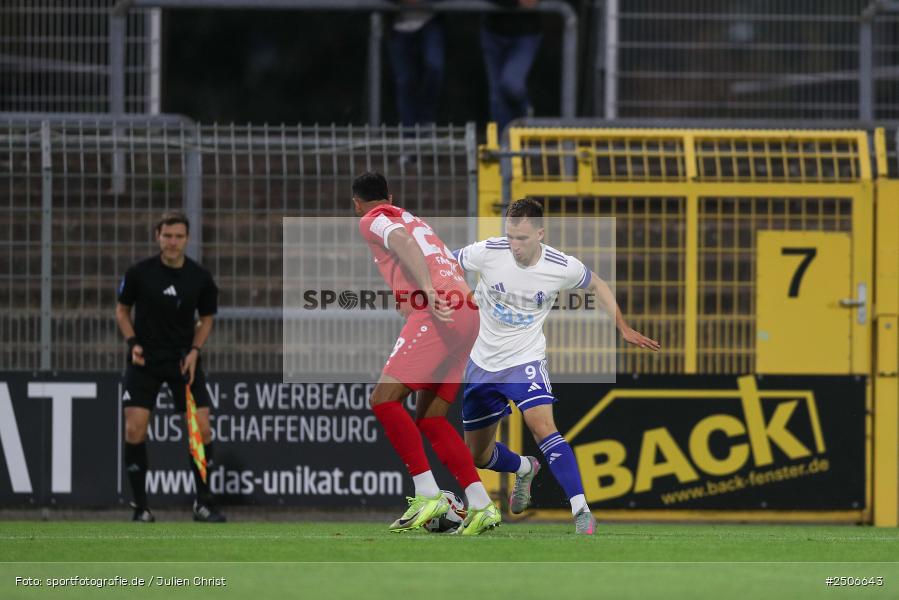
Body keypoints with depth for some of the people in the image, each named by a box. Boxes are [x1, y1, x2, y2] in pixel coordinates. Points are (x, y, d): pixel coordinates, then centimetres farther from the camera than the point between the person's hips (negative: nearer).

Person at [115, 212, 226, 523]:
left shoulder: (200, 278, -5)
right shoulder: (139, 273, -9)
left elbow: (206, 319, 9)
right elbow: (122, 310, 6)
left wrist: (194, 351, -6)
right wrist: (132, 342, -9)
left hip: (184, 360, 1)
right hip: (145, 359, -1)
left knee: (202, 429, -6)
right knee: (134, 430, -11)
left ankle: (203, 503, 9)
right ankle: (141, 506, 1)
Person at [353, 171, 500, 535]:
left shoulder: (372, 220, 6)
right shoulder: (411, 220, 31)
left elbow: (403, 243, -14)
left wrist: (428, 290, -28)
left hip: (436, 312, -8)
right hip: (466, 311, 8)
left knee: (384, 399, -10)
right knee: (429, 419, 10)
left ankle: (428, 495, -19)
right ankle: (480, 505, 0)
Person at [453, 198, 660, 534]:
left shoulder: (563, 268, -15)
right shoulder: (488, 253, -16)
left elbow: (596, 286, 7)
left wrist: (624, 330, 9)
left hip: (526, 361, -3)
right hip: (483, 364, 3)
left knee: (543, 427, -29)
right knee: (478, 456, 13)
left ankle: (581, 511, -28)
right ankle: (524, 469, 47)